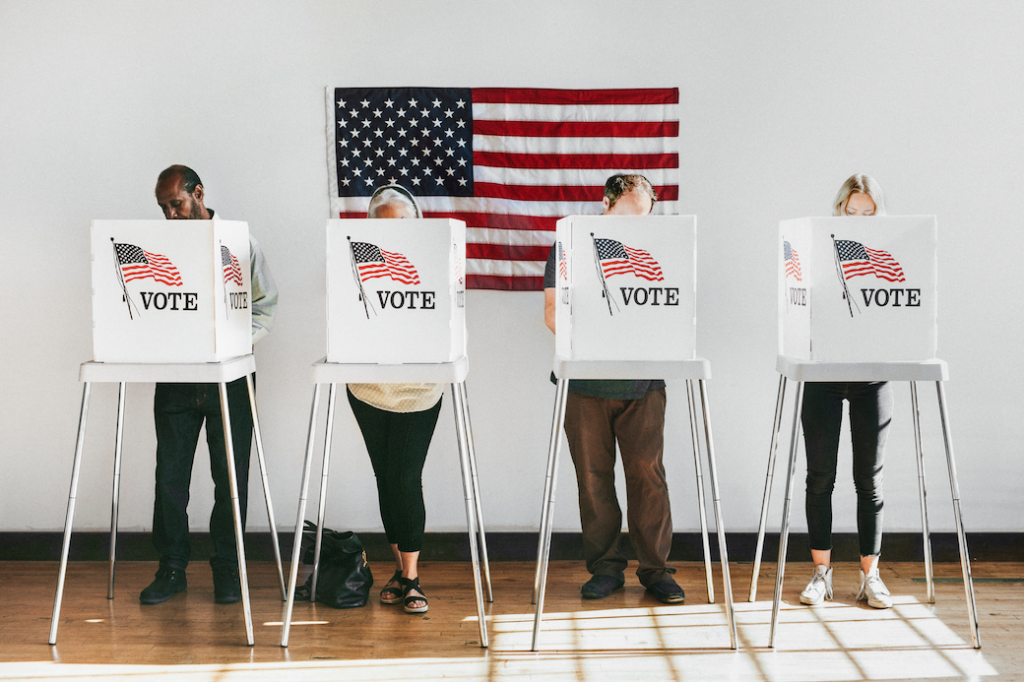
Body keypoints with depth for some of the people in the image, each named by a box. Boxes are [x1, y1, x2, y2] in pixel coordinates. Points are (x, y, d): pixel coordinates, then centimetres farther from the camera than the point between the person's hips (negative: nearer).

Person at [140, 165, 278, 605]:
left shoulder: (240, 244, 3)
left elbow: (265, 304, 4)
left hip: (230, 376, -1)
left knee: (231, 475, 3)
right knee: (170, 474, 1)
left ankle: (227, 568, 16)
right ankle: (171, 567, 14)